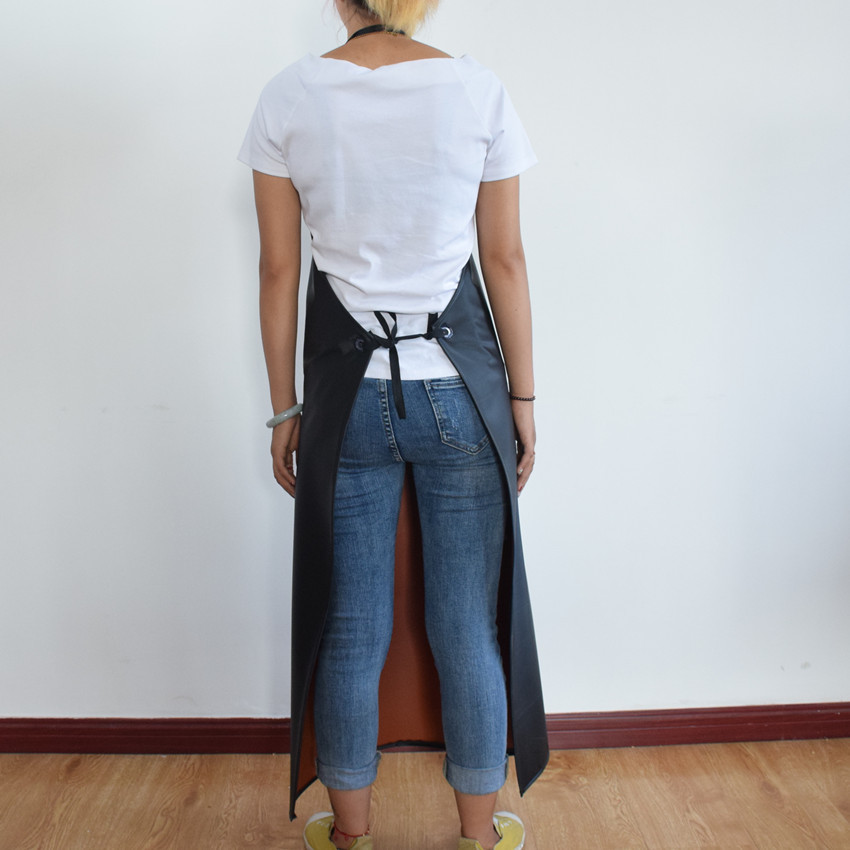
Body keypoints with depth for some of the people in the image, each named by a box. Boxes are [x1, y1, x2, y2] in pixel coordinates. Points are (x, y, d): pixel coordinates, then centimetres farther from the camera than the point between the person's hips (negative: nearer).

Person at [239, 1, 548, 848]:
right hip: (459, 383, 0)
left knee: (350, 628, 13)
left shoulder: (289, 95, 0)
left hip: (347, 388, 1)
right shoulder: (479, 89, -1)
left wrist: (284, 409, 8)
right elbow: (505, 259, 0)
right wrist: (522, 395, 8)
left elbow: (279, 270, 0)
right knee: (469, 626, 11)